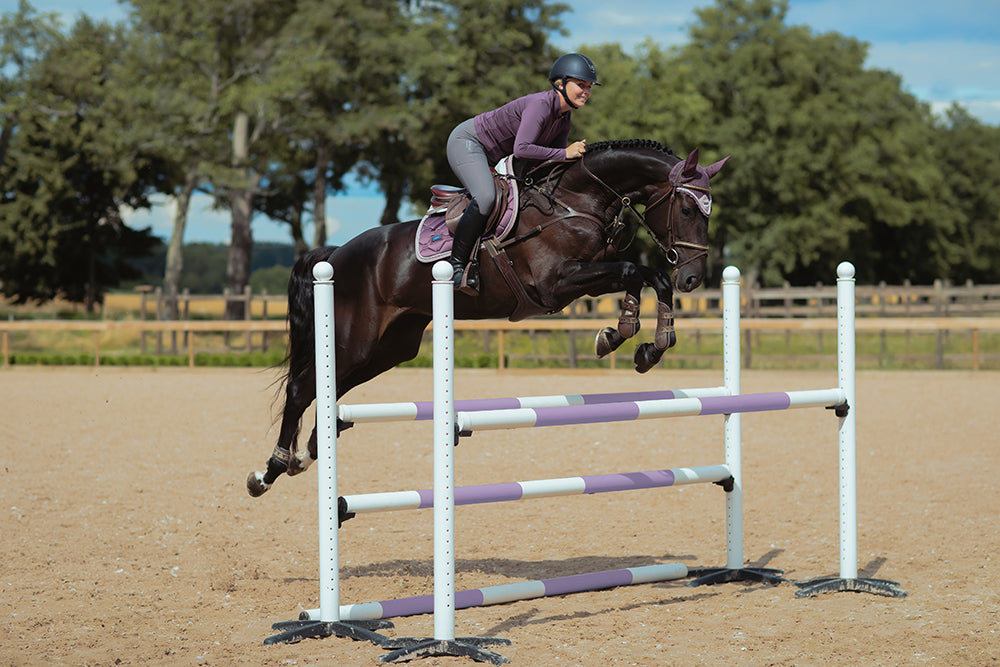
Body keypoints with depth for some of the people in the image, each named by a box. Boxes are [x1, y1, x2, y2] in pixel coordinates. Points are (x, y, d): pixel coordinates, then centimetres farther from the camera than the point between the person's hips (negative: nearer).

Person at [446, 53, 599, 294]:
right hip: (467, 142, -10)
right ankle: (456, 265, -23)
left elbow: (553, 162, 4)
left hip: (495, 159, 10)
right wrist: (565, 153, -35)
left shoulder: (564, 118, 1)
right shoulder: (540, 104, -27)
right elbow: (521, 149, -38)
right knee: (485, 197, -33)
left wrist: (575, 155, -15)